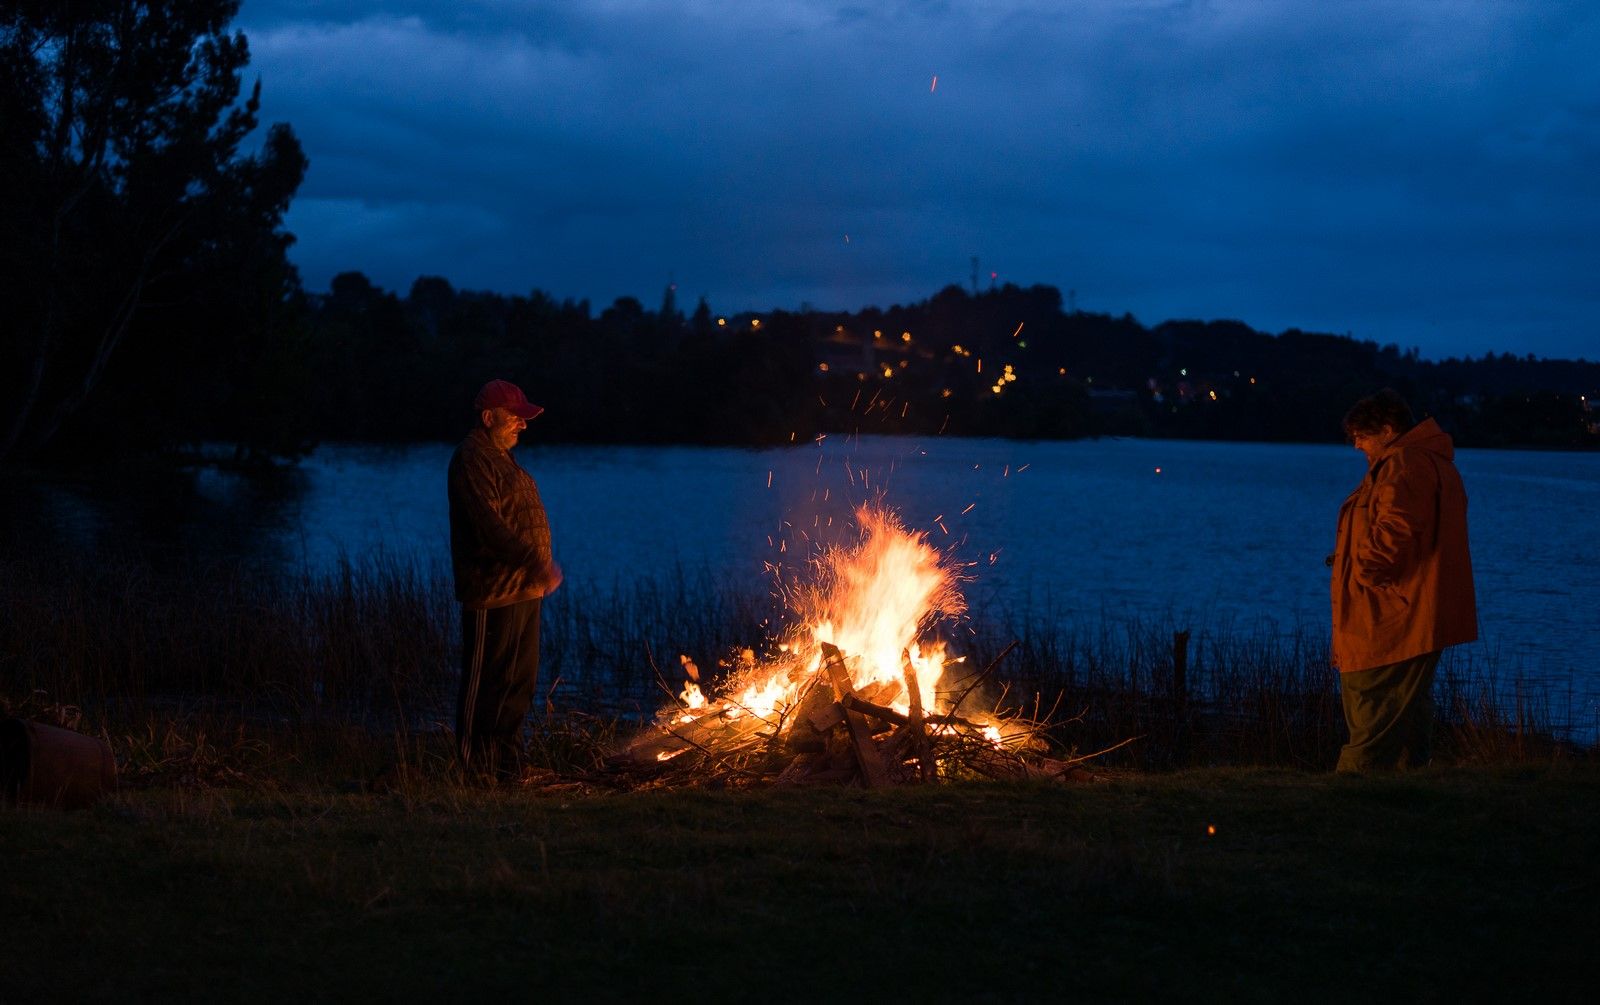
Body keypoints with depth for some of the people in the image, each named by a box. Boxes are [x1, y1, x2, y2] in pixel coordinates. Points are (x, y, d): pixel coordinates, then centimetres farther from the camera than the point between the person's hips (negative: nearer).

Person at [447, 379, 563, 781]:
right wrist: (534, 563, -30)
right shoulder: (473, 460, -14)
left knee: (520, 681, 15)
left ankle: (507, 761, 24)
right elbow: (489, 526, -24)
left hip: (522, 591, 10)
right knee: (485, 683, -4)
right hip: (492, 594, -10)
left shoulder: (502, 458, 19)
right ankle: (477, 768, 2)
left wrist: (540, 567, 15)